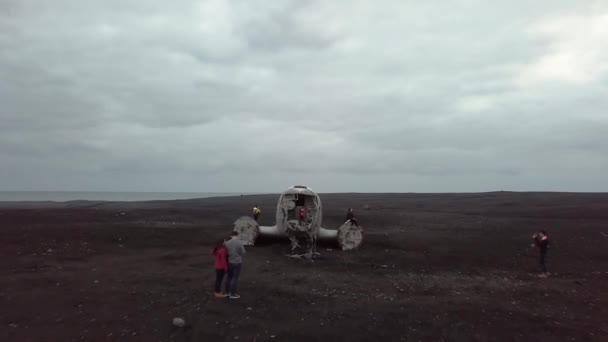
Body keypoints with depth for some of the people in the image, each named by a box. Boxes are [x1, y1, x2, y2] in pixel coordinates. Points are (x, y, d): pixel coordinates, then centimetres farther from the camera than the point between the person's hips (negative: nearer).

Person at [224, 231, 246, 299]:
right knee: (235, 278, 3)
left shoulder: (227, 243, -3)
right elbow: (243, 252, -10)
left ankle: (227, 292, 25)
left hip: (229, 262, 5)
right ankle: (233, 294, 9)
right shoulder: (240, 242, -15)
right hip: (237, 262, -4)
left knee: (229, 277, 18)